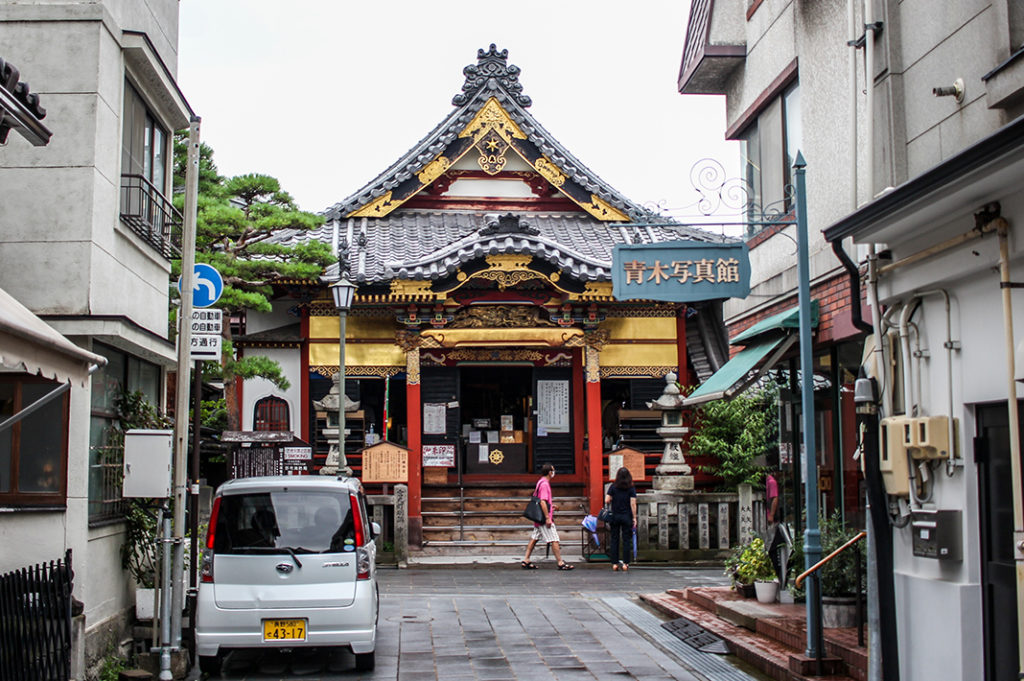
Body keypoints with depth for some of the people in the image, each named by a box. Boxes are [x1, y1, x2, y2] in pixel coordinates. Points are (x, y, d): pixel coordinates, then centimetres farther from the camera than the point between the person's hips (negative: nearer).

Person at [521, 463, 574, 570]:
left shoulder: (540, 482, 14)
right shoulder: (544, 484, -16)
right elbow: (543, 502, -23)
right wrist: (547, 518, -23)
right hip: (544, 518, -10)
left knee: (534, 538, 11)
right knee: (554, 540, -5)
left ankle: (526, 560, 12)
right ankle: (560, 563, -3)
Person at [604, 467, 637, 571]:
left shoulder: (613, 487, -1)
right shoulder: (631, 488, -3)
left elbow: (607, 501, -5)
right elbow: (633, 504, -7)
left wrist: (608, 508, 16)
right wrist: (634, 518, -2)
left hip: (614, 516, 1)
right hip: (627, 517, -1)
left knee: (614, 540, 7)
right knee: (626, 540, 4)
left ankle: (614, 563, 5)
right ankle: (625, 563, 2)